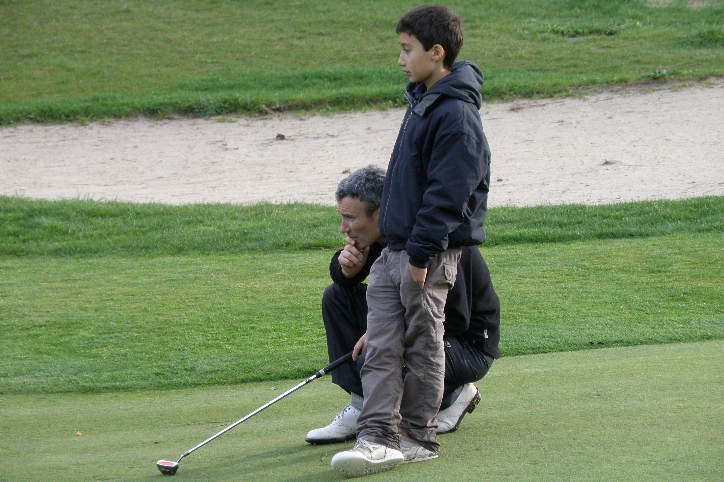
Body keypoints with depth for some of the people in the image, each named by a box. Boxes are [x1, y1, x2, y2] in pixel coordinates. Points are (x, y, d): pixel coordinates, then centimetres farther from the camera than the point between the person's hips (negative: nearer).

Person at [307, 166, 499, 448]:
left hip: (471, 346, -9)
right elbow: (341, 275, 11)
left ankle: (450, 396, -3)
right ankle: (359, 409, -2)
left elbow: (456, 320, -27)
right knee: (335, 295, 0)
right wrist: (346, 268, -15)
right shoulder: (379, 235, -4)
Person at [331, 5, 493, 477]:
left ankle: (419, 436, 11)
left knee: (422, 345, 1)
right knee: (382, 346, 1)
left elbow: (447, 194, -21)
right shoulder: (423, 102, 15)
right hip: (395, 248, 9)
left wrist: (422, 253, -21)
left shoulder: (456, 115, -17)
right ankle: (379, 435, -2)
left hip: (431, 251, -9)